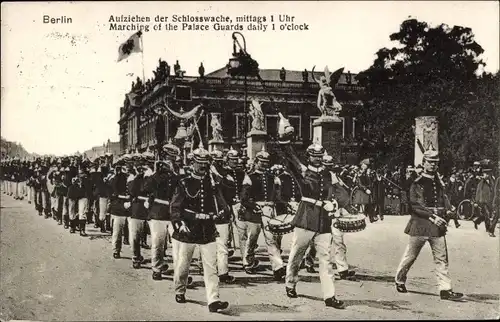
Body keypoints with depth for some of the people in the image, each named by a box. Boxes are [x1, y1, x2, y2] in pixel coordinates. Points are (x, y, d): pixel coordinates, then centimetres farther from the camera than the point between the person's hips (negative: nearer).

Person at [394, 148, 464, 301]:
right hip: (420, 224, -5)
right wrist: (432, 216, -18)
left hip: (437, 225, 5)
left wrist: (446, 214, 2)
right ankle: (400, 281, 24)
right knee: (410, 255, 5)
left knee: (442, 258, -1)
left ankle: (445, 290, 0)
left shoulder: (439, 183, 15)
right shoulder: (417, 183, -4)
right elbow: (415, 205, -11)